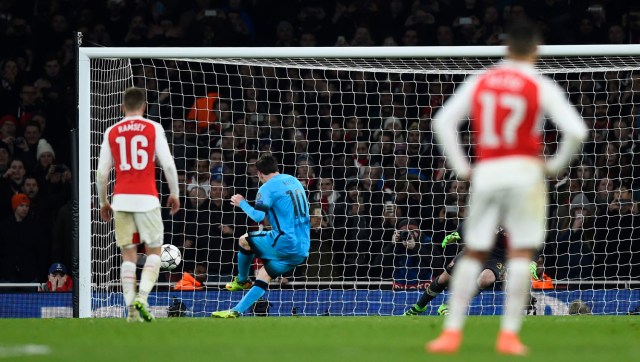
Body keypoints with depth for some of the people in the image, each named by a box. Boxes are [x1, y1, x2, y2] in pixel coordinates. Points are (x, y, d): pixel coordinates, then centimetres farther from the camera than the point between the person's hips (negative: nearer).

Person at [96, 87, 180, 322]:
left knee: (128, 254, 8)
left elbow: (102, 173, 7)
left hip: (121, 198, 2)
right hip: (146, 198, -2)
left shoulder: (112, 132, 8)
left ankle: (131, 308, -1)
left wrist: (103, 202, 20)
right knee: (154, 251, 8)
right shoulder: (154, 129, 1)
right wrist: (174, 194, 9)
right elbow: (168, 164, -4)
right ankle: (142, 297, -13)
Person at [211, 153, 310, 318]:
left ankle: (241, 281, 27)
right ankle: (236, 311, 5)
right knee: (263, 276, 12)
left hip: (285, 243, -8)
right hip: (303, 249, 8)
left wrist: (242, 203, 3)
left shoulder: (268, 187, -6)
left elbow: (257, 216, -14)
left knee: (245, 240, 11)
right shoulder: (293, 181, 18)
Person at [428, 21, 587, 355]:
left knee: (473, 253, 9)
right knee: (521, 252, 0)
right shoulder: (541, 87, -3)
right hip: (524, 171, -3)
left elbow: (442, 122, 5)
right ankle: (509, 334, -7)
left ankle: (452, 331, 5)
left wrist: (460, 168, 7)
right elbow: (576, 131, -12)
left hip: (485, 173, 3)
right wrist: (556, 165, 3)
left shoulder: (479, 82, 7)